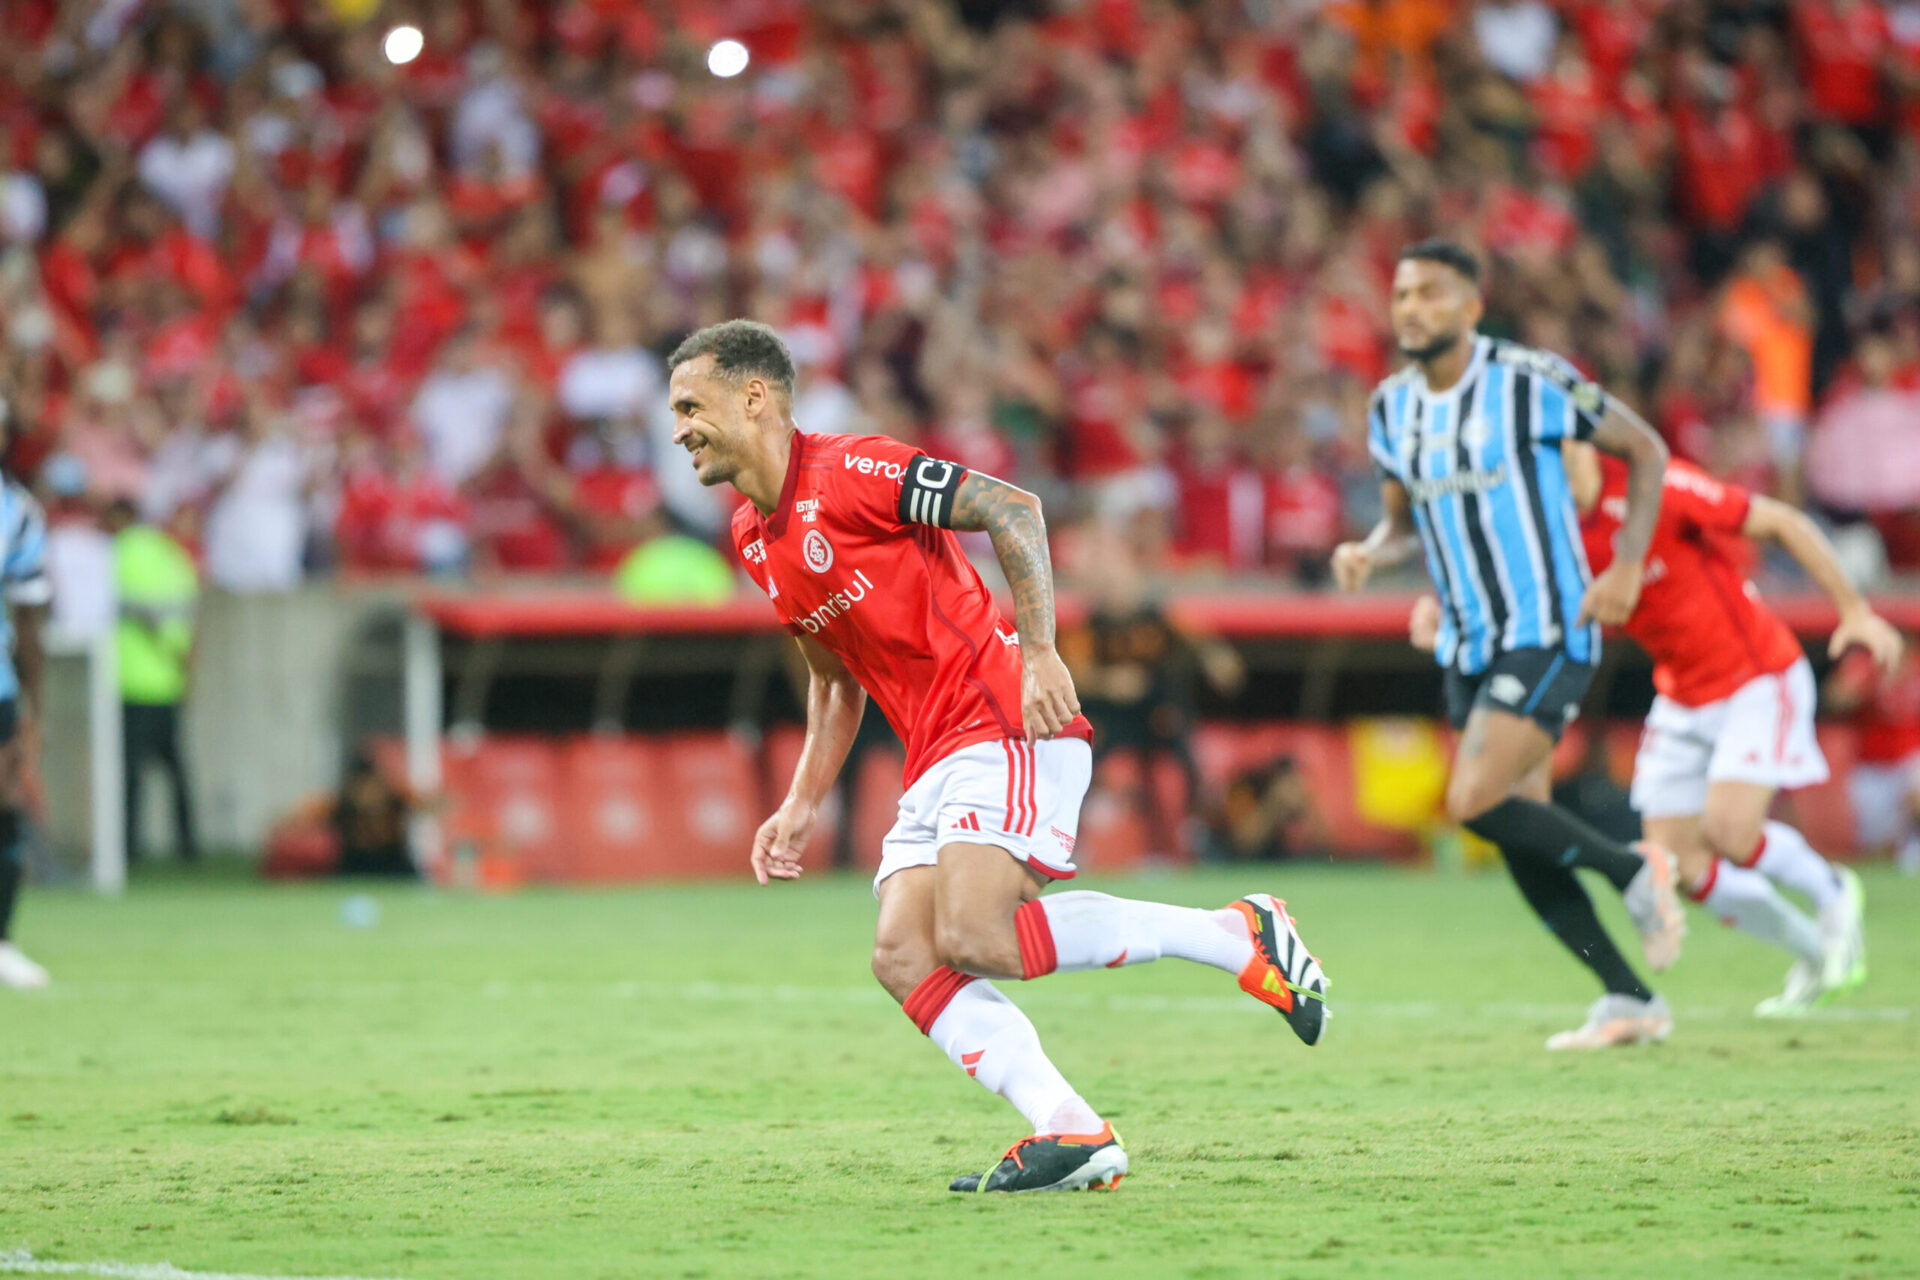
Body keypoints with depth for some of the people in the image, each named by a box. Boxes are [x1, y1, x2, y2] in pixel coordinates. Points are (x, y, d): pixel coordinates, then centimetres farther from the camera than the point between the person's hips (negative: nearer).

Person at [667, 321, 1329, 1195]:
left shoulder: (848, 473, -10)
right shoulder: (751, 537, 17)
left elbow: (1011, 508, -16)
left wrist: (1038, 651, -24)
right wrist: (801, 806, 18)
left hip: (1008, 728, -9)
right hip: (936, 761, 9)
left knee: (972, 937, -24)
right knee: (903, 957, -9)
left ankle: (1238, 936, -12)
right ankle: (1073, 1135, -13)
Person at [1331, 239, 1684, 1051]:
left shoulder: (1529, 381, -12)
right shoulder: (1392, 407, 6)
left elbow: (1644, 448, -3)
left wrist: (1627, 567, -11)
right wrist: (1366, 554, -5)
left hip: (1547, 633, -7)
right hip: (1467, 647, 7)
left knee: (1475, 802, -21)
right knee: (1520, 842, 5)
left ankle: (1632, 870, 1)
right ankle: (1632, 1002, 15)